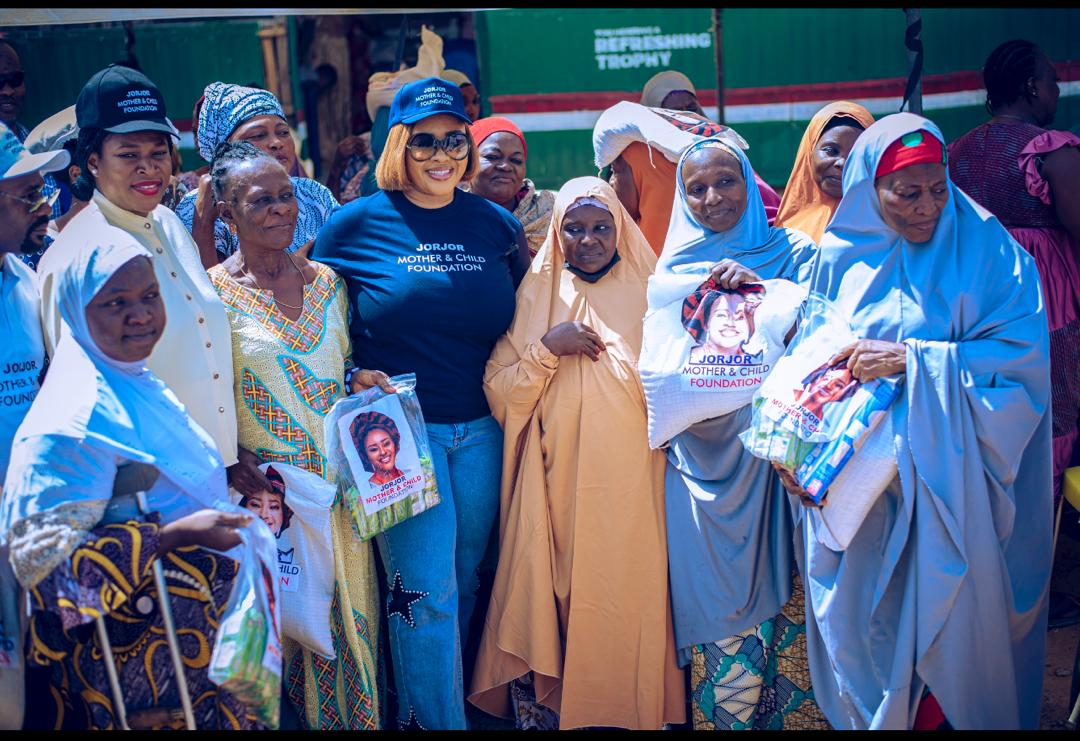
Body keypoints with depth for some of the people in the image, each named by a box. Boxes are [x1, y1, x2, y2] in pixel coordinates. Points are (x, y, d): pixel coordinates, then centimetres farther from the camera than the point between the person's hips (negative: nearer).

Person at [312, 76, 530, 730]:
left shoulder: (497, 224, 4)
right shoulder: (355, 224, -4)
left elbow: (523, 322, 15)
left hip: (480, 429, 4)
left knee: (463, 583, 15)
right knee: (425, 591, -5)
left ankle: (420, 701, 35)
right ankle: (438, 718, 12)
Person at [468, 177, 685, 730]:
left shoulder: (648, 294, 6)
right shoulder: (535, 295, 8)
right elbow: (500, 394, 1)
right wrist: (546, 348, -11)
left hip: (629, 482, 0)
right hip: (555, 482, 1)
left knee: (623, 602, 0)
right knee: (550, 597, 2)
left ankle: (626, 706, 20)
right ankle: (544, 703, 22)